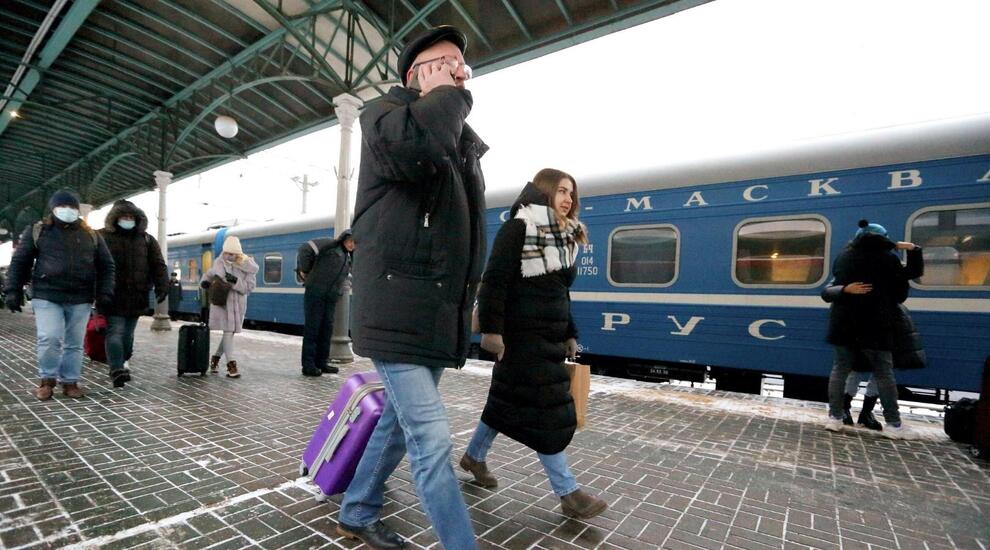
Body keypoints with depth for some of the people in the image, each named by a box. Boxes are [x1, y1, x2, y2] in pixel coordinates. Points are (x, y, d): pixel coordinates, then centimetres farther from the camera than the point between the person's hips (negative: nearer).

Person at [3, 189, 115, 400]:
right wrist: (13, 291, 2)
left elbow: (106, 265, 10)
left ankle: (70, 382, 16)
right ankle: (47, 379, 10)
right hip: (47, 296, -1)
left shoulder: (91, 235, 10)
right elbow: (19, 262, 9)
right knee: (50, 338, -11)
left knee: (74, 343, 6)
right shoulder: (37, 231, 8)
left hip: (80, 299, 1)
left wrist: (105, 292, -1)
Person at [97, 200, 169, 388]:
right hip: (112, 296, -2)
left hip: (136, 297, 3)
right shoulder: (102, 237, 5)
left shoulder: (146, 240, 11)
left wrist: (162, 287, -6)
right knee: (115, 331, -8)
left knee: (128, 333, 10)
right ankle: (117, 370, -10)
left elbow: (158, 265, 6)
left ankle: (120, 365, 26)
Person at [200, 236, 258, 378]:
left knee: (230, 332, 9)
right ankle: (231, 364, -9)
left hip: (237, 304, 1)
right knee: (227, 331, -9)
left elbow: (249, 287, -9)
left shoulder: (248, 267, -5)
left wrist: (235, 281, -23)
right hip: (221, 302, -1)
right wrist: (204, 281, 3)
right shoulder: (219, 262, 3)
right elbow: (209, 273, 22)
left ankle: (215, 358, 32)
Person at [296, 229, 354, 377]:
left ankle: (322, 362, 18)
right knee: (312, 328, -3)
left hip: (331, 297, 7)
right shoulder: (330, 244, -6)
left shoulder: (348, 257, 17)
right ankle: (308, 365, 3)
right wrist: (304, 270, -8)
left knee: (327, 328, 9)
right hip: (315, 292, -7)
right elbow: (305, 249, -14)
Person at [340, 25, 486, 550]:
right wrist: (448, 93, -7)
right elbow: (416, 145, -28)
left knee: (400, 421, 19)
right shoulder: (384, 112, 0)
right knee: (431, 439, -7)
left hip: (439, 313, 8)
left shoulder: (464, 141, 21)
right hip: (399, 308, -8)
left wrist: (466, 300, 18)